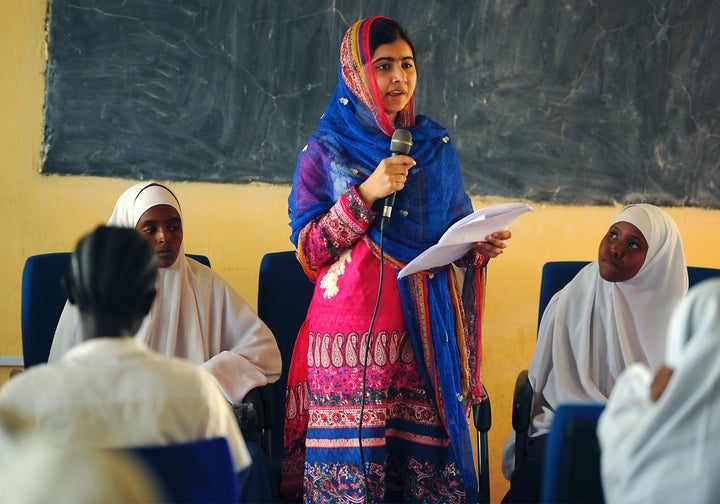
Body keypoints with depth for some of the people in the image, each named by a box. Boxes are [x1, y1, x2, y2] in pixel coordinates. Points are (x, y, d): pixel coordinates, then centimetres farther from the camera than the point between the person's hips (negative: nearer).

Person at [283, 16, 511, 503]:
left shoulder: (437, 145, 14)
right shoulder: (325, 151, 5)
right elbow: (307, 250, 0)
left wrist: (481, 246, -2)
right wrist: (366, 194, -11)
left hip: (428, 332, 3)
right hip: (353, 333, -2)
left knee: (430, 457, -4)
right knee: (352, 461, -7)